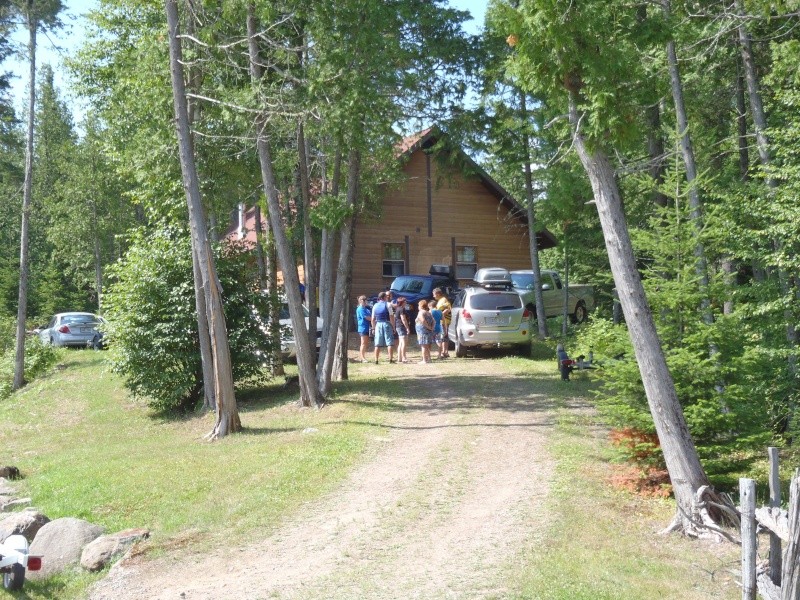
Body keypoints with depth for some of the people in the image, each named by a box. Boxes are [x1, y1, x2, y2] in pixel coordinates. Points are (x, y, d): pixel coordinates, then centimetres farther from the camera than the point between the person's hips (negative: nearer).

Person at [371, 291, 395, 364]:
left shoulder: (375, 306, 9)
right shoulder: (387, 304, -4)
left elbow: (373, 319, 9)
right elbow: (391, 317, -10)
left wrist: (374, 327, 16)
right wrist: (393, 326, -3)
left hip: (378, 324, 4)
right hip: (387, 324, -4)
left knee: (377, 344, 6)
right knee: (389, 342, 0)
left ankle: (376, 360, 6)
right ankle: (390, 359, -4)